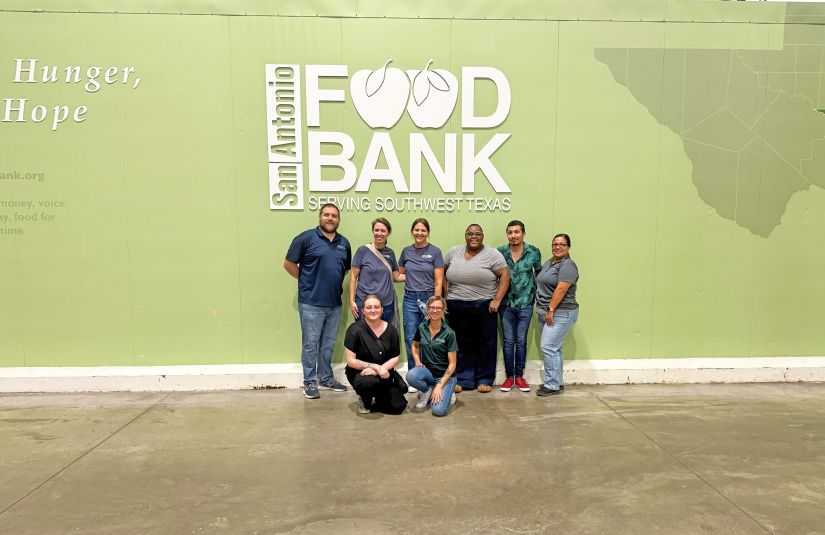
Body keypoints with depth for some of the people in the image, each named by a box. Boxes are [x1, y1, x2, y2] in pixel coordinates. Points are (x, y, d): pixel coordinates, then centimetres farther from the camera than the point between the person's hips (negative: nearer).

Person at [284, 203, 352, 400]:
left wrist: (336, 283, 10)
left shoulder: (344, 243, 12)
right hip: (311, 303, -5)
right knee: (310, 343, 2)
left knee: (328, 344, 15)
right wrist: (307, 281, -2)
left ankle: (326, 378, 27)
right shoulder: (306, 238, -5)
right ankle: (309, 382, 13)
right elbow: (289, 264, -3)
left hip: (335, 303, 5)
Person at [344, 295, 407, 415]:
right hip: (359, 373, -3)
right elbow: (351, 361, -13)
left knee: (398, 407, -14)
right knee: (369, 381, -38)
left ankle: (378, 396, 20)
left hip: (383, 374, 4)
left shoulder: (391, 330, 0)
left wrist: (378, 370, -17)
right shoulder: (355, 329, -11)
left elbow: (395, 358, 2)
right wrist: (376, 367, -23)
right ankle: (364, 400, -1)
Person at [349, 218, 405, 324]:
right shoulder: (363, 250, -3)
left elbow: (396, 277, 13)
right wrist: (352, 301, -7)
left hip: (387, 304, 4)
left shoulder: (390, 253, 9)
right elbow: (353, 276, -2)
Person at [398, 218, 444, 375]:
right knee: (410, 339, 2)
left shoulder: (435, 252, -1)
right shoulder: (406, 251, 10)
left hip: (428, 298, -3)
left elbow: (438, 282, -4)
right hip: (410, 299, 3)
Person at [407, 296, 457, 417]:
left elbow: (452, 364, -11)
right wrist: (417, 362, 1)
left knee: (438, 410, -25)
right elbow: (415, 345, 20)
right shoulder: (422, 328, -1)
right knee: (411, 376, -32)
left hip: (445, 375, -3)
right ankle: (427, 391, 1)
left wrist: (440, 386, -18)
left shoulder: (449, 333, -12)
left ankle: (447, 393, 9)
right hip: (427, 371, 4)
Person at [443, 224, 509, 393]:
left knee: (485, 344, 4)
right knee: (462, 344, 7)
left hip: (484, 307, -2)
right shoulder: (454, 252, 9)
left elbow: (505, 275, -6)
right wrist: (443, 295, 9)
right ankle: (463, 379, 17)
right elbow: (442, 272, 17)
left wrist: (497, 300, -13)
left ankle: (484, 380, 17)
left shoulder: (492, 255, -2)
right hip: (457, 307, 3)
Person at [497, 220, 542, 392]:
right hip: (506, 303, 0)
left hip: (525, 303, 0)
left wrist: (537, 293, 8)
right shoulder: (500, 252, -2)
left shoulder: (534, 252, -2)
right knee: (508, 341, 4)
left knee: (521, 341, 5)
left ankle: (519, 376, 17)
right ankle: (509, 376, 14)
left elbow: (539, 272, 13)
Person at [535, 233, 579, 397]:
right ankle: (558, 382, 21)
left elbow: (561, 289, -20)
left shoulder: (568, 265, -12)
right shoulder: (549, 262, 16)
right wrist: (544, 310, 16)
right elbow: (541, 284, 22)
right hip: (545, 313, 9)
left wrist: (550, 310, -20)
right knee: (554, 349, 12)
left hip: (561, 314, -9)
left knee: (548, 347, -11)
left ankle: (552, 386, -3)